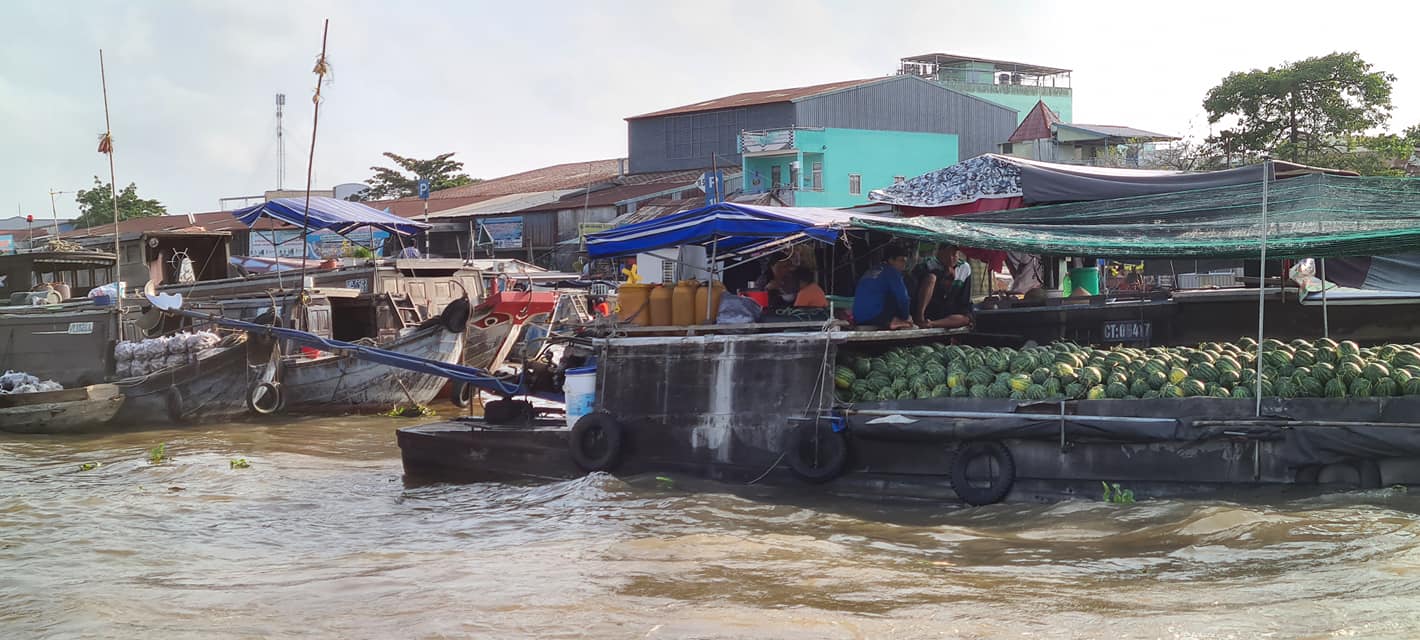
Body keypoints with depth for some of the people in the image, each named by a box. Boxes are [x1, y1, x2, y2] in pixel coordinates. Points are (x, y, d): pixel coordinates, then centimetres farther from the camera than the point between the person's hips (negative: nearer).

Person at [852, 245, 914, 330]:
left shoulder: (870, 272, 23)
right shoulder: (892, 272, -1)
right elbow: (903, 299, -4)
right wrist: (905, 317, 11)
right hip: (878, 318, -8)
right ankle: (894, 320, -1)